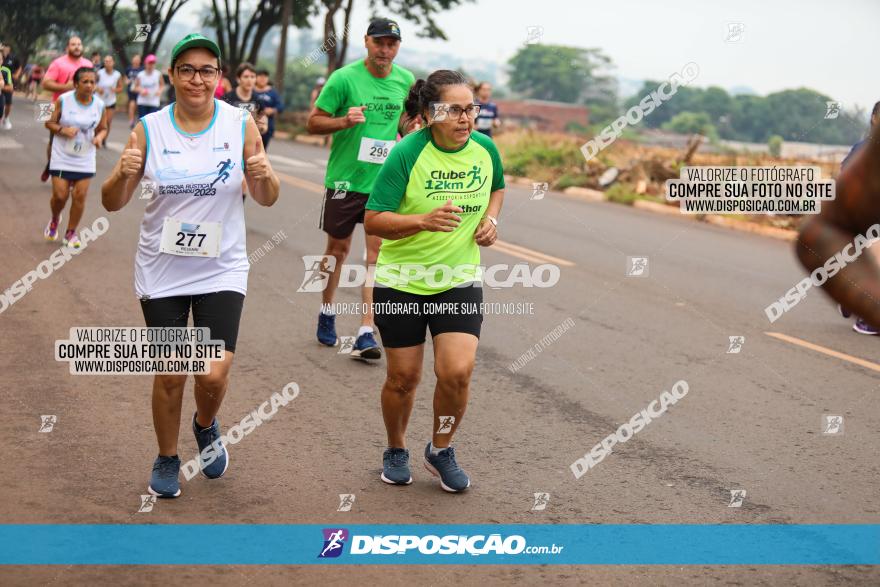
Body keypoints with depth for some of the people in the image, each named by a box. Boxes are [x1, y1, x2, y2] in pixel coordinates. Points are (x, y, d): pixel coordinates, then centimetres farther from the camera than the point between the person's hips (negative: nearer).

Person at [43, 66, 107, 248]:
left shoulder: (99, 105, -3)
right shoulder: (63, 100, -11)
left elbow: (102, 128, 10)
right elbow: (49, 122, -3)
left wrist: (99, 136, -13)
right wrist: (63, 130, -22)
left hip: (85, 160, 2)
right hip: (62, 157, -2)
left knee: (80, 195, -2)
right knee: (60, 195, -4)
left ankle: (71, 233, 18)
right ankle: (55, 220, 31)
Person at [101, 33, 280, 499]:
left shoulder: (241, 126, -6)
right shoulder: (149, 129, -6)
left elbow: (266, 200, 3)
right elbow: (112, 203, -3)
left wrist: (264, 177, -20)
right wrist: (124, 174, -24)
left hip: (222, 269, 0)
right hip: (161, 270, 0)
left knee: (214, 374, -9)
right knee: (170, 374, 5)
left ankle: (205, 425, 26)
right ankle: (166, 460, 29)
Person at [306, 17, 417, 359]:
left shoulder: (406, 81, 3)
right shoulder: (344, 78, -10)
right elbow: (314, 122, -7)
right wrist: (344, 120, -23)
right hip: (345, 178, -2)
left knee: (378, 251, -6)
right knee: (338, 248, 12)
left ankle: (366, 334, -7)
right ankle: (327, 312, 35)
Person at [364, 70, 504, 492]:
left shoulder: (485, 148, -4)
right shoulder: (406, 154, -17)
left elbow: (496, 188, 20)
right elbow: (373, 221, -17)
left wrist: (490, 218, 0)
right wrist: (424, 221, -32)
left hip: (460, 280, 3)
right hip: (401, 282, -2)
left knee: (457, 372, -11)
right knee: (403, 377, 7)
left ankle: (441, 452, 15)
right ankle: (396, 451, 33)